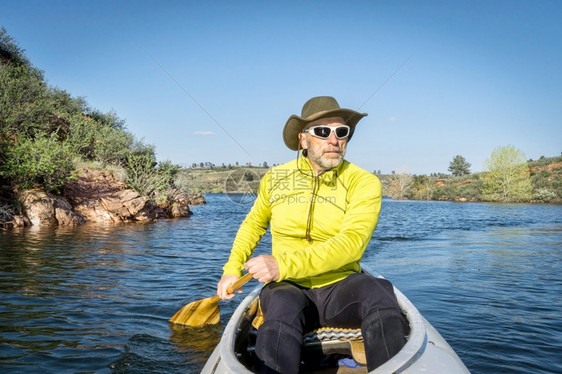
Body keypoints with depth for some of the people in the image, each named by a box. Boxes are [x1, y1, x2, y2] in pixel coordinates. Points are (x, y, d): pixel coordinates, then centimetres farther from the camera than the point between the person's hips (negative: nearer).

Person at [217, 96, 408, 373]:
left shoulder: (364, 183, -5)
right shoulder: (275, 179, 6)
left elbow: (351, 243, -21)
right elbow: (254, 224, 25)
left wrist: (284, 265, -31)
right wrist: (232, 269, 14)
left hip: (340, 287, 0)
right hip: (288, 288, 1)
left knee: (378, 292, -34)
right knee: (280, 317, -36)